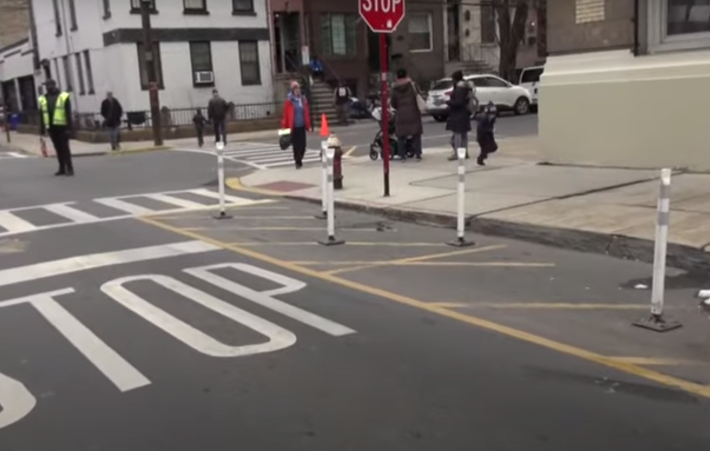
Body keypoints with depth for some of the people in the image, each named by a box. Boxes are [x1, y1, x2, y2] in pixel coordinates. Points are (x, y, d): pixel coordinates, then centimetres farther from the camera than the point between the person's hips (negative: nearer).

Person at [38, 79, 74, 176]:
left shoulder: (64, 97, -1)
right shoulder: (42, 99, 12)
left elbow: (68, 114, -5)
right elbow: (42, 116, 13)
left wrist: (69, 128, -12)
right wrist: (42, 130, 9)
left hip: (62, 127, -4)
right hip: (51, 128, 4)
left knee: (64, 147, -5)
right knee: (58, 148, 8)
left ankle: (69, 168, -2)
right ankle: (62, 168, 13)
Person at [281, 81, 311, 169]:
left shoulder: (303, 99, 8)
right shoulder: (289, 101, -6)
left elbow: (307, 113, 11)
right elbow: (286, 115, -5)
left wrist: (308, 125, 10)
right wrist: (285, 127, -7)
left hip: (302, 126, 4)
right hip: (293, 127, -4)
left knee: (303, 145, 4)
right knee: (296, 145, 0)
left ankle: (299, 159, 27)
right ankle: (297, 162, 13)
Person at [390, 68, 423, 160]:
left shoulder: (395, 89, 1)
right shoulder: (412, 85, -2)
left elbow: (393, 103, 5)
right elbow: (418, 96, -1)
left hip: (401, 115, 1)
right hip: (413, 113, 0)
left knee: (401, 135, 7)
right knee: (416, 134, 7)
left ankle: (402, 155, 3)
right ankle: (418, 153, 2)